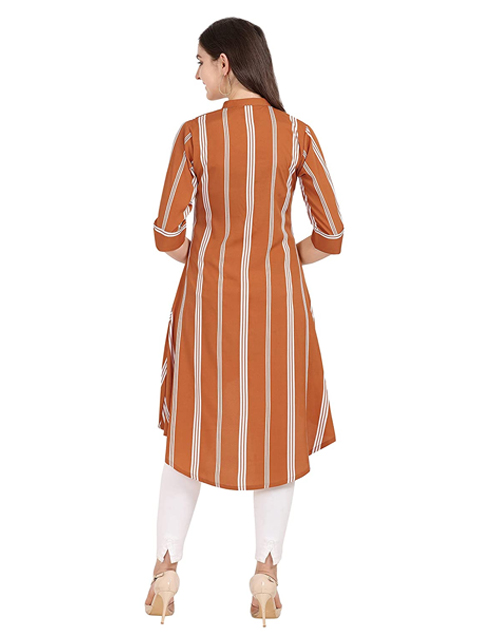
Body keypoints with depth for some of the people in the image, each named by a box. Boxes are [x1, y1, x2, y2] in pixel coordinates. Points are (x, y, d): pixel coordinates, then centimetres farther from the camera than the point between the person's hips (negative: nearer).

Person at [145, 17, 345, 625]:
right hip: (278, 302, 0)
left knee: (194, 425, 14)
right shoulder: (298, 135, -6)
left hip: (208, 299, 0)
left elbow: (167, 233, -8)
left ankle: (166, 574, 20)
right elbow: (329, 236, -4)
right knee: (277, 429, 13)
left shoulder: (194, 133, -10)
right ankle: (266, 577, 18)